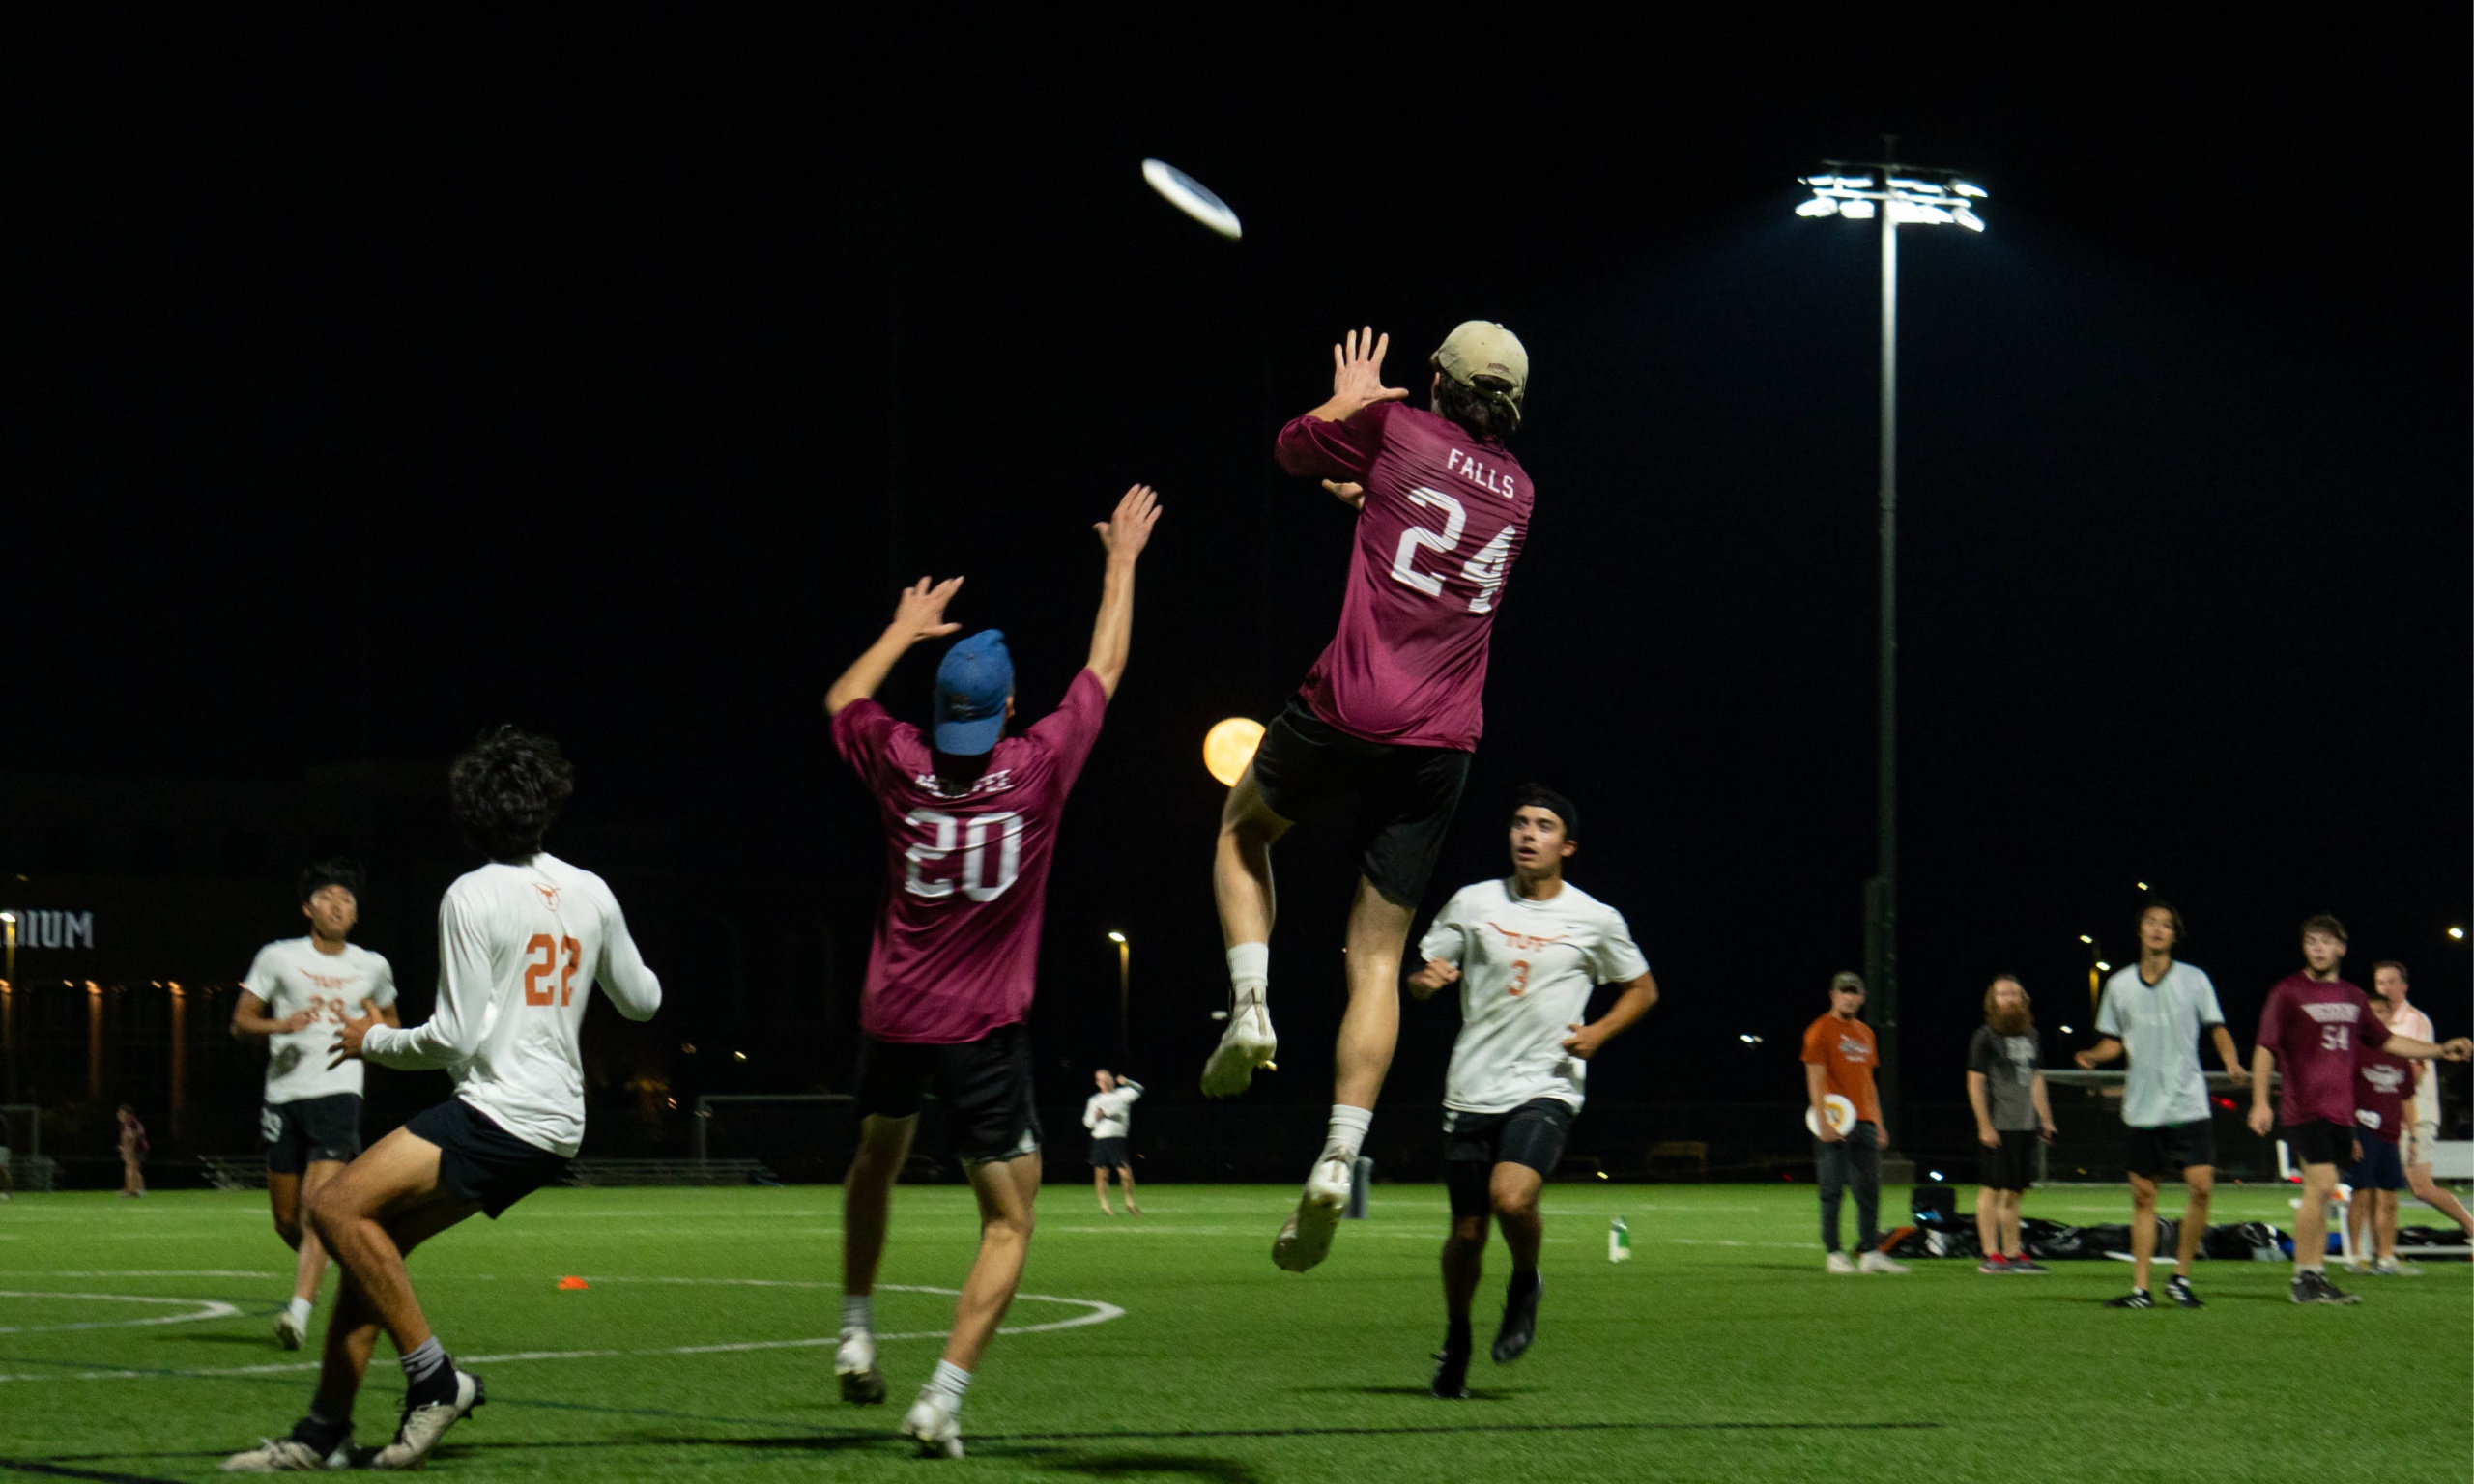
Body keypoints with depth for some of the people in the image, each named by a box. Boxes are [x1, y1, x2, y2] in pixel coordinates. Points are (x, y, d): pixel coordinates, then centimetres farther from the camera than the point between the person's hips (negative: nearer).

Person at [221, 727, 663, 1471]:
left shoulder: (473, 897, -9)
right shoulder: (591, 892, 10)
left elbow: (457, 1035, -12)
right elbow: (641, 1001, 23)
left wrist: (374, 1040, 5)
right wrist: (639, 969, 46)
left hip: (499, 1113, -9)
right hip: (554, 1123, 9)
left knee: (337, 1206, -15)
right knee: (370, 1241, 11)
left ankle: (434, 1376, -15)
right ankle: (325, 1430, 8)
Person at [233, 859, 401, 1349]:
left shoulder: (373, 967, 11)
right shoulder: (278, 957, 5)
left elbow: (391, 1024, 28)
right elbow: (240, 1022, 6)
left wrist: (376, 1025, 3)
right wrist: (280, 1025, -15)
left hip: (338, 1093, -1)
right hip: (283, 1094, 1)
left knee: (318, 1203, -20)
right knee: (286, 1220, 5)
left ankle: (299, 1309, -27)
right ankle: (317, 1264, 37)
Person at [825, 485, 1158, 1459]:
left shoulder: (899, 764, -7)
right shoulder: (1039, 768, -12)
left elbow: (842, 698, 16)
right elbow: (1105, 669, 2)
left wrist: (903, 630, 30)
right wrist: (1122, 563, 15)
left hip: (892, 1017, 3)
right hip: (985, 1033, -3)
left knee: (876, 1161, 31)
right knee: (1009, 1223, 2)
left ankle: (856, 1334, 28)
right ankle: (943, 1396, -12)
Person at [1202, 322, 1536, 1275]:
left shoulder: (1397, 428, -2)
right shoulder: (1517, 494, 13)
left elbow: (1292, 448, 16)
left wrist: (1348, 399, 34)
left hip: (1349, 709, -3)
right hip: (1442, 741, 3)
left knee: (1243, 829, 27)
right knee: (1377, 955, 5)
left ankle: (1250, 1007, 7)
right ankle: (1337, 1162, -7)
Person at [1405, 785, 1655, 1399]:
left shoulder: (1596, 920, 1)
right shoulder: (1472, 904, 4)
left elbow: (1642, 988, 15)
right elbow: (1421, 975, 12)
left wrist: (1599, 1032, -3)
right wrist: (1424, 979, -13)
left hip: (1546, 1088, -2)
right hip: (1472, 1090, 2)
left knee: (1511, 1198, -26)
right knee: (1467, 1231, 4)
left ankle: (1525, 1281, 6)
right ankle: (1456, 1339, 30)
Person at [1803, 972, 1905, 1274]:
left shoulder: (1864, 1033, 17)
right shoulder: (1820, 1031, -4)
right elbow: (1815, 1080, -10)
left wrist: (1878, 1124, 17)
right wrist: (1823, 1123, -18)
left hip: (1864, 1123, 7)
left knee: (1870, 1190, 4)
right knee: (1833, 1190, -4)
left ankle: (1871, 1253, 6)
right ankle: (1833, 1254, 1)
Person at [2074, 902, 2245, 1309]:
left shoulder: (2194, 980, 3)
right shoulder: (2120, 984, 8)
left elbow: (2217, 1030, 6)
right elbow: (2113, 1040, 14)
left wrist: (2231, 1061, -13)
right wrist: (2095, 1055, -6)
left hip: (2188, 1103, -2)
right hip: (2142, 1106, 2)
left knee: (2201, 1185, -14)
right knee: (2143, 1195, 2)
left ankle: (2180, 1278, 1)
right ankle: (2140, 1289, 8)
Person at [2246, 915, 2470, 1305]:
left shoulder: (2353, 997, 16)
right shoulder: (2287, 992, -1)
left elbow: (2387, 1041, 25)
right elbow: (2265, 1049, -3)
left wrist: (2440, 1051, 19)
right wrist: (2260, 1103, -11)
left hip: (2338, 1111, 6)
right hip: (2304, 1109, -6)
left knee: (2319, 1192, 7)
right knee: (2321, 1185, -16)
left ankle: (2316, 1278, 11)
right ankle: (2304, 1279, -11)